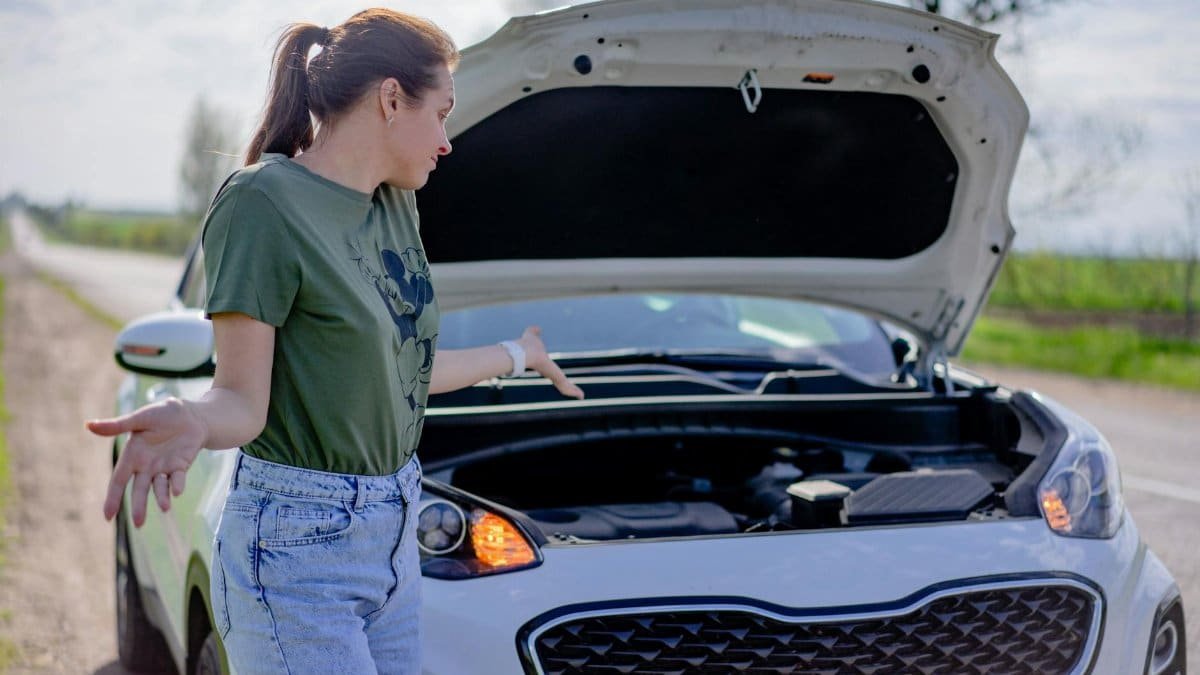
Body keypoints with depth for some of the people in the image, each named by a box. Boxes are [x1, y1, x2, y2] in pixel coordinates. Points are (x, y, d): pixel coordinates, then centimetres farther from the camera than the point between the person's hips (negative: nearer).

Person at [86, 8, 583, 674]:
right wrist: (190, 422, -37)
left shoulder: (394, 204, 11)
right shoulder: (263, 201, -14)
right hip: (298, 544, -8)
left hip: (392, 533, 8)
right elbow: (243, 400, -15)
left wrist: (518, 355, 33)